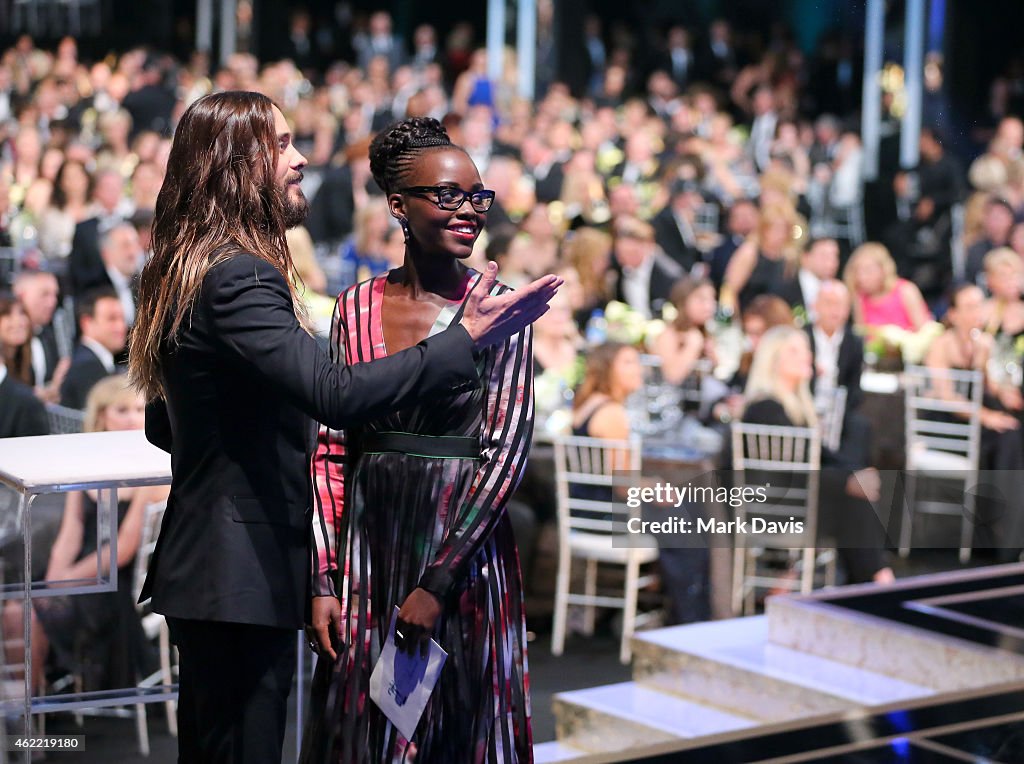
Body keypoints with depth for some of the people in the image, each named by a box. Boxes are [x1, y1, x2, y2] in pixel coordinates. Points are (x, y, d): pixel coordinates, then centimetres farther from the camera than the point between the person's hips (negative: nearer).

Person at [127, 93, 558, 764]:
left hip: (202, 562, 11)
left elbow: (163, 425, 22)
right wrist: (468, 340, -29)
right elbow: (333, 394, -31)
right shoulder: (239, 277, -19)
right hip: (243, 575, -11)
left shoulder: (185, 272, 13)